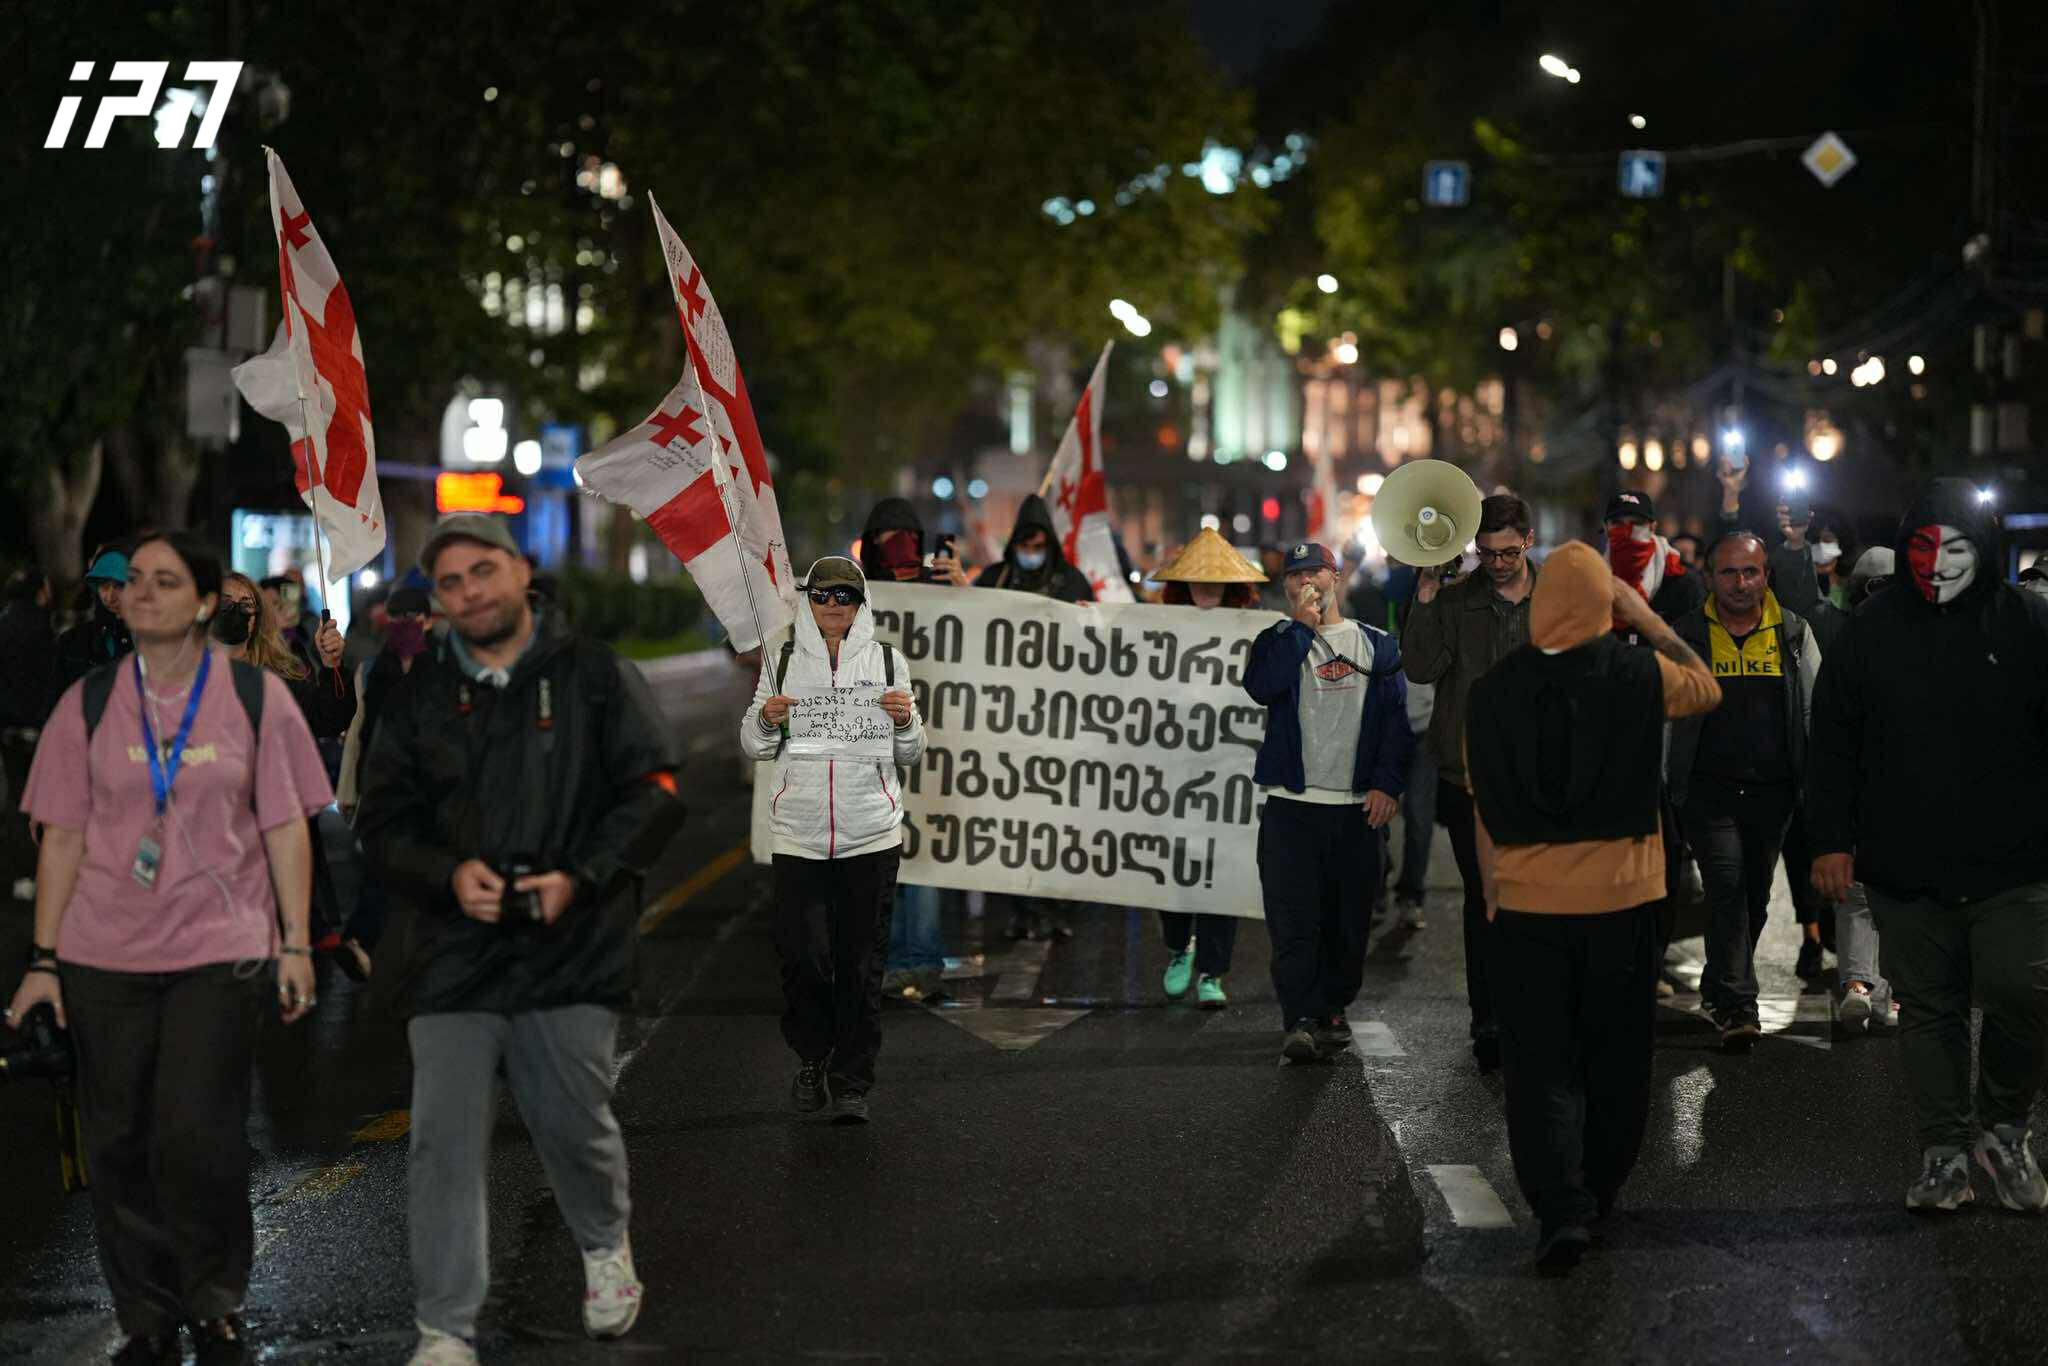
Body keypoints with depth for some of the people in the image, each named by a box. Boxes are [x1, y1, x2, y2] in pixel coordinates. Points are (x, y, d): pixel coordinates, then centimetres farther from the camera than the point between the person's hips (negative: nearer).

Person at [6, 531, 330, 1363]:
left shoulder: (256, 697, 2)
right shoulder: (88, 704, 5)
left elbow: (285, 828, 3)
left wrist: (296, 945, -1)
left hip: (220, 950, -2)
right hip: (105, 954, 2)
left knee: (196, 1134, -10)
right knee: (118, 1144, 3)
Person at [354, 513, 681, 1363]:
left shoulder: (593, 677, 1)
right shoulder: (418, 698, 8)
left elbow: (651, 792, -1)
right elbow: (382, 822, 9)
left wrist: (581, 877, -14)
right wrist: (450, 875, -11)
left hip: (573, 946, -1)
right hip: (453, 952, 2)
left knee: (574, 1123, 7)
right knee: (445, 1140, -4)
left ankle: (606, 1248, 40)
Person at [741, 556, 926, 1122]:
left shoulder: (887, 660, 7)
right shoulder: (782, 659, 8)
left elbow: (909, 754, 12)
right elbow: (754, 748, 12)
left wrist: (904, 721, -9)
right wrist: (767, 719, -9)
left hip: (871, 834, 0)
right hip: (798, 832, 0)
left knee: (861, 963, 0)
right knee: (802, 957, -2)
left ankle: (852, 1083, 9)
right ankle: (812, 1058, 23)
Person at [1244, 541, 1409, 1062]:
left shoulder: (1377, 646, 11)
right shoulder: (1278, 641, 9)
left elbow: (1397, 719, 7)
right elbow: (1261, 687, -13)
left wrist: (1387, 784, -5)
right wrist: (1303, 625, -9)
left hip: (1358, 805, 1)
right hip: (1291, 804, -1)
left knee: (1347, 918, 5)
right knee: (1294, 919, -10)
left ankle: (1333, 1008, 19)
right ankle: (1300, 1020, -12)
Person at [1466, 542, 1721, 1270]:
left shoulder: (1491, 692, -2)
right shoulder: (1637, 676, -6)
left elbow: (1485, 810, 5)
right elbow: (1706, 686, 16)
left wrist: (1493, 895, 15)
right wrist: (1648, 620, 17)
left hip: (1528, 902, 0)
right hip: (1622, 898, 0)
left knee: (1540, 1061, 2)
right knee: (1615, 1054, 15)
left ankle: (1560, 1206, -9)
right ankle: (1600, 1188, 28)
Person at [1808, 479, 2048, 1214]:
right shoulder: (1873, 627, 5)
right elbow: (1833, 738, 8)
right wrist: (1831, 839, 3)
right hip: (1905, 869, 2)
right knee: (1927, 1007, 8)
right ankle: (1945, 1147, 20)